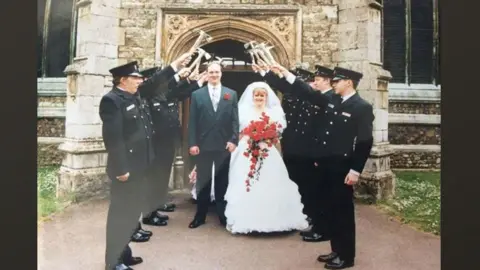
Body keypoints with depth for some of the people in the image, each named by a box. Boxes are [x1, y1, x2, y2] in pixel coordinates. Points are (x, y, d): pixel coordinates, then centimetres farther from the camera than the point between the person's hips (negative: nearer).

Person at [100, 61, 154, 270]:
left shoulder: (135, 98, 11)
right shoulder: (111, 100, -16)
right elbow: (113, 138, -22)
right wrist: (121, 168, -23)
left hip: (138, 166, 10)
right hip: (125, 168, -10)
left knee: (132, 210, 18)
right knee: (121, 213, 3)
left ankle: (123, 252, 34)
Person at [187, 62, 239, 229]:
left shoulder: (231, 94, 5)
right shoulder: (197, 94, 4)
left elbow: (235, 120, 1)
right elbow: (192, 121, 0)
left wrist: (233, 140, -9)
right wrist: (192, 143, -7)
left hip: (224, 145, 0)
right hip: (203, 145, 0)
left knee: (222, 182, 11)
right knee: (203, 182, 10)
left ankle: (223, 216, 24)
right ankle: (200, 216, 22)